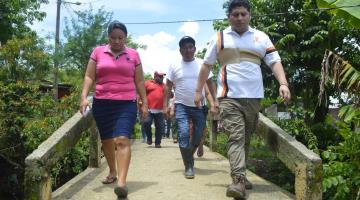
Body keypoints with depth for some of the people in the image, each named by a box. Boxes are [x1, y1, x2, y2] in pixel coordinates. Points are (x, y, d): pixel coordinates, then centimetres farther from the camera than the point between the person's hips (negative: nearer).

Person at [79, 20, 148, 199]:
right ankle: (112, 172, 35)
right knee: (106, 141, 13)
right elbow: (89, 77, 4)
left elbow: (139, 81, 10)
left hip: (126, 104, -2)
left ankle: (122, 182, -24)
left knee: (122, 140, -17)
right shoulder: (98, 52, 7)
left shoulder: (133, 55, 8)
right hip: (101, 103, 2)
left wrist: (144, 103, 6)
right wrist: (84, 96, -9)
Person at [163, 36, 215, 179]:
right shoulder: (174, 66, 2)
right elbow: (168, 87, 5)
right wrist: (165, 105, -3)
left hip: (199, 106, 2)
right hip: (181, 105, -1)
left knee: (198, 135, 8)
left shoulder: (202, 65, 3)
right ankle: (188, 166, -5)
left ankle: (189, 156, 38)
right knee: (184, 133, -16)